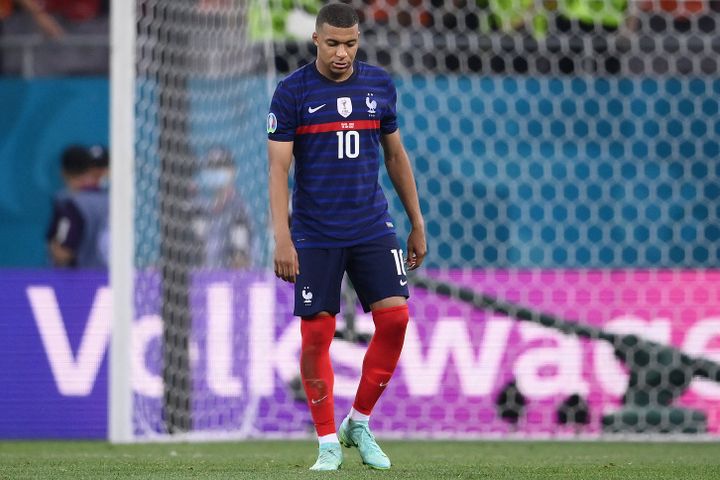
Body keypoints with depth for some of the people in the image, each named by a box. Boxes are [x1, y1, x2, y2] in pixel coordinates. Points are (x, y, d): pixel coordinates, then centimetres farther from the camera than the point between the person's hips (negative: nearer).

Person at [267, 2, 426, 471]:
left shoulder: (379, 85, 5)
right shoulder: (292, 93, -5)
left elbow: (396, 155, 15)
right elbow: (278, 169, -7)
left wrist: (417, 223, 15)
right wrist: (282, 239, -15)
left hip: (372, 229, 3)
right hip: (315, 235, -3)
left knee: (395, 317, -9)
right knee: (316, 335, -4)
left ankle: (359, 423, 8)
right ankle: (328, 443, 8)